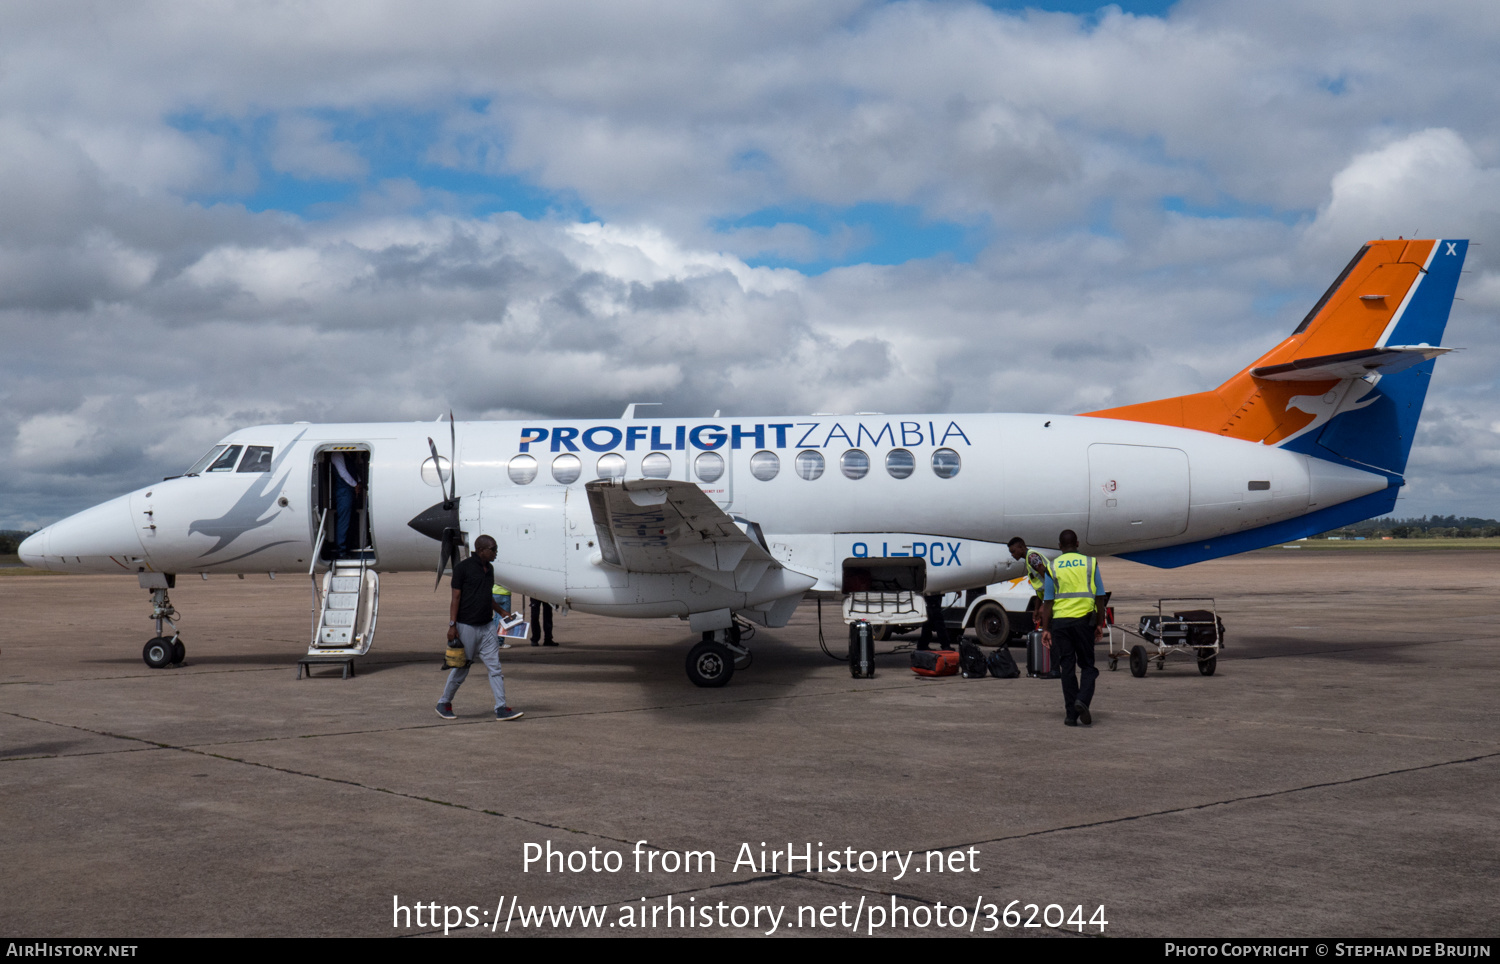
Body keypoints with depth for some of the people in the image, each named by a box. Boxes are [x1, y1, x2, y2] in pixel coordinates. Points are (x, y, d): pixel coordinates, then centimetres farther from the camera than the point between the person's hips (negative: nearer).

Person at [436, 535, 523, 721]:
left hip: (486, 626, 7)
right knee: (461, 668, 4)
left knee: (495, 667, 0)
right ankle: (444, 703, 22)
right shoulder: (463, 568, -10)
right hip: (467, 626, -7)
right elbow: (455, 598, -10)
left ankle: (501, 708, -1)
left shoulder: (489, 568, 12)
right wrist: (452, 625, -14)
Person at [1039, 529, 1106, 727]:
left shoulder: (1052, 568, 2)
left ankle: (1071, 714, 6)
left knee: (1067, 668, 6)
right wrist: (1100, 624, 9)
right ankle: (1083, 700, -16)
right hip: (1083, 620, 0)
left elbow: (1047, 601, -2)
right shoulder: (1090, 563, 3)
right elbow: (1099, 597, 2)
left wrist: (1045, 629, 1)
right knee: (1087, 666, 9)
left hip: (1060, 621, 0)